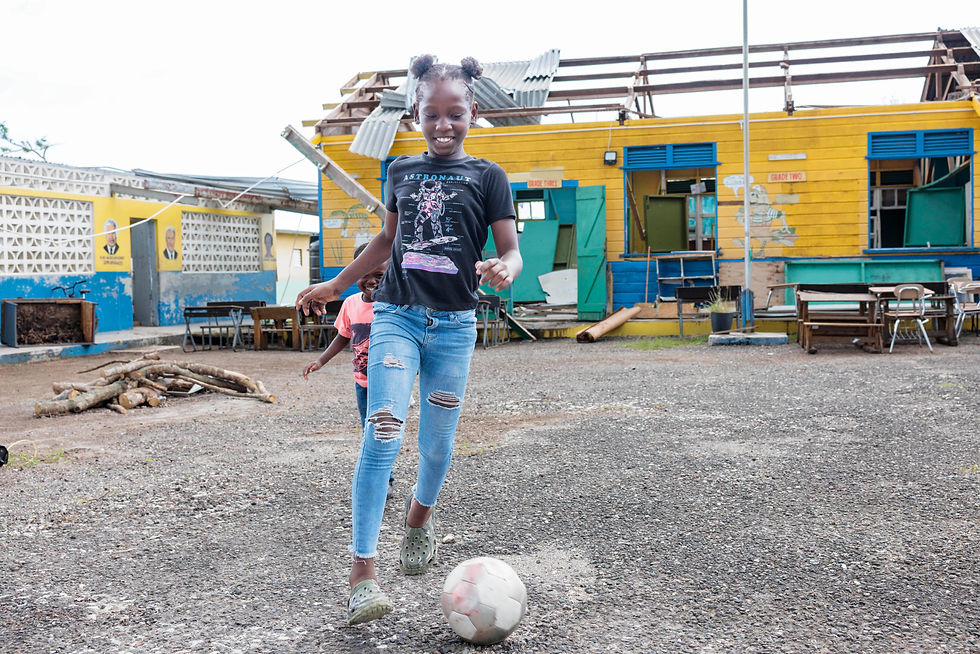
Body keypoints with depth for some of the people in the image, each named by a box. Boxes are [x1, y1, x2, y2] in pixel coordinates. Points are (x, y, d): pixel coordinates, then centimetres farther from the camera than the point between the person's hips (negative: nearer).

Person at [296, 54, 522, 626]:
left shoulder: (487, 176, 2)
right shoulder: (401, 171, 10)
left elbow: (511, 251, -2)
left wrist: (503, 271, -26)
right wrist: (334, 286, 23)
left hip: (454, 323, 0)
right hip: (397, 315, 1)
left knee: (438, 445, 7)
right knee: (383, 436, -13)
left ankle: (420, 516, 41)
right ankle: (363, 575, -9)